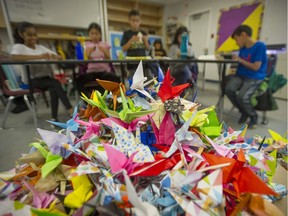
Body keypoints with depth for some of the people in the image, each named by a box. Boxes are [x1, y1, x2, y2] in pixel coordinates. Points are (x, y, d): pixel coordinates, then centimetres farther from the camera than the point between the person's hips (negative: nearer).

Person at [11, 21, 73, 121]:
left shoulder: (40, 47, 18)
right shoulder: (19, 46, 2)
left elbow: (59, 57, 10)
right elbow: (14, 57, -22)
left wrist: (54, 56, -15)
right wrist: (38, 56, -30)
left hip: (45, 77, 4)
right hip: (31, 80, -4)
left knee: (53, 89, -29)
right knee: (56, 83, -29)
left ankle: (54, 118, -23)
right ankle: (71, 111, -28)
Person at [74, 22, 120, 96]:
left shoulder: (104, 44, 12)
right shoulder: (87, 45, 12)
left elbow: (108, 59, 1)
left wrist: (104, 51, -16)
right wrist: (89, 52, -16)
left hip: (104, 70, 0)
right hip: (91, 71, 1)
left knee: (117, 79, -31)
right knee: (78, 81, -28)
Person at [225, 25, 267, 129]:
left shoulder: (260, 46, -10)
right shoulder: (242, 48, 11)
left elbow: (256, 67, -14)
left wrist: (240, 60, -8)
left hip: (254, 78, -6)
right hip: (240, 75, 6)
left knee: (241, 96, -29)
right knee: (229, 89, -22)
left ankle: (253, 115, 5)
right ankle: (244, 112, 3)